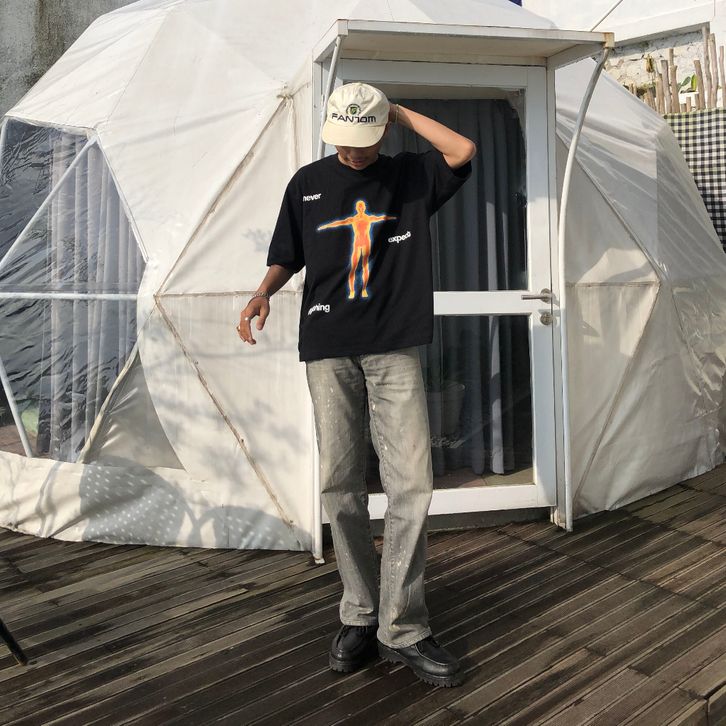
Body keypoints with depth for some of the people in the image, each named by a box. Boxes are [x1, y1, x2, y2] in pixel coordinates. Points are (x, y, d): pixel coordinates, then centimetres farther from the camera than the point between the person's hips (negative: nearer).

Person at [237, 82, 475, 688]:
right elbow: (287, 257, 15)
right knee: (341, 487, 2)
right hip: (328, 353, 1)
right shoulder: (308, 183, 12)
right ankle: (361, 614, 17)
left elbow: (463, 150, -6)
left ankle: (401, 627, 3)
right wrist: (263, 294, -5)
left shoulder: (411, 176, 10)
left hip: (396, 351, -1)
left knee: (412, 484, -7)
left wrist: (402, 112, 2)